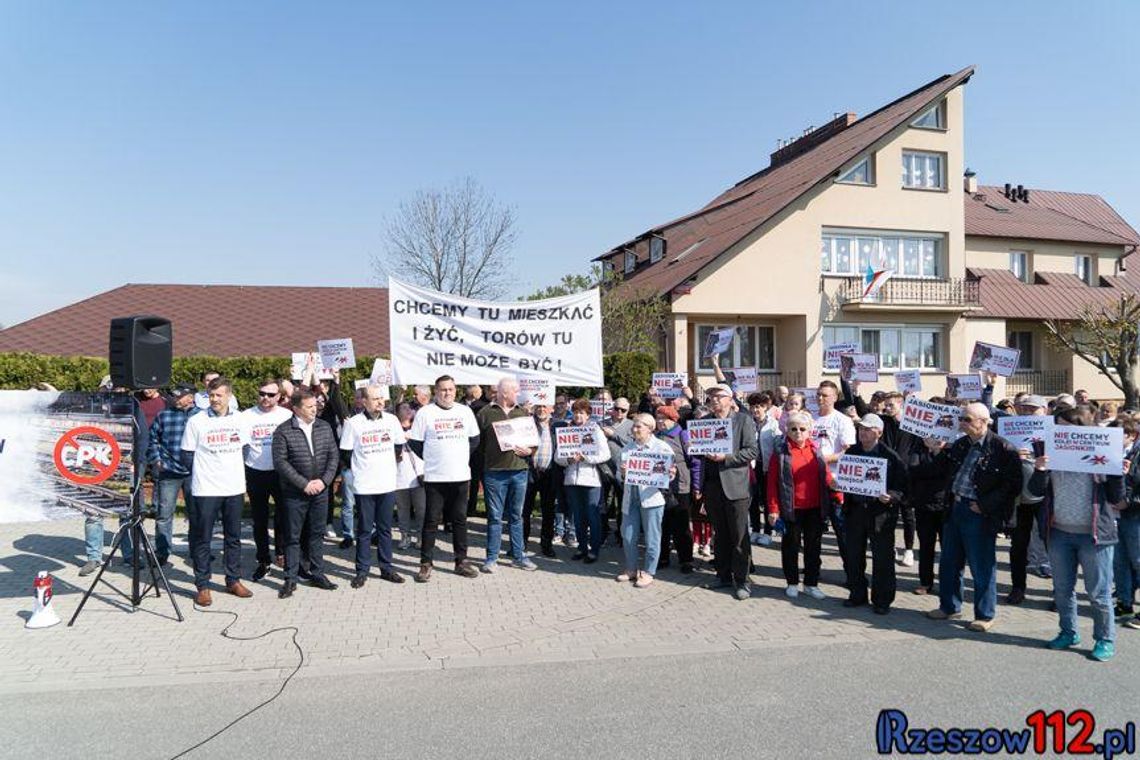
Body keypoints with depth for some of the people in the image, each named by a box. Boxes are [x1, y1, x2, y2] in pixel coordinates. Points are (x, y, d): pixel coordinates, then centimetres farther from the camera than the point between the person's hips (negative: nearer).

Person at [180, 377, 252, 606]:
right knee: (202, 539, 2)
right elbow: (187, 455, -1)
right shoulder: (196, 421, -6)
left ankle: (233, 580, 23)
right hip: (205, 490, -3)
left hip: (235, 488, 3)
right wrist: (202, 474, 2)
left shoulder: (239, 420, 4)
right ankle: (203, 586, 12)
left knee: (234, 537, 11)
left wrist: (237, 472, 9)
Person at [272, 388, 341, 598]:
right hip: (294, 493, -3)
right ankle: (290, 579, 14)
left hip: (320, 491, 4)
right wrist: (304, 484, -16)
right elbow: (280, 462, -13)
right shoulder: (283, 431, -9)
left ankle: (317, 574, 23)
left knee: (316, 534, 13)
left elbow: (334, 455, 5)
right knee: (293, 537, 5)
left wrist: (324, 480, -8)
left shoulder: (325, 427, 4)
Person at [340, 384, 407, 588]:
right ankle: (362, 571, 15)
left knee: (385, 528, 10)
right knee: (364, 529, 5)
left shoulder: (391, 420, 1)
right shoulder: (353, 423, -8)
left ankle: (386, 568, 19)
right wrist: (358, 469, 6)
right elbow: (345, 454, 0)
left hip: (387, 484, 3)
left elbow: (399, 447, 16)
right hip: (363, 486, -3)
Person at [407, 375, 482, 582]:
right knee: (431, 521, 2)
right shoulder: (425, 412, -3)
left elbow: (475, 440, 17)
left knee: (460, 520, 10)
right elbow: (414, 442, 0)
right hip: (434, 477, -3)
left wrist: (463, 456, 8)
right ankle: (426, 564, 11)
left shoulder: (465, 411, 8)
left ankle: (461, 561, 19)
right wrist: (431, 459, 1)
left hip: (461, 476, 3)